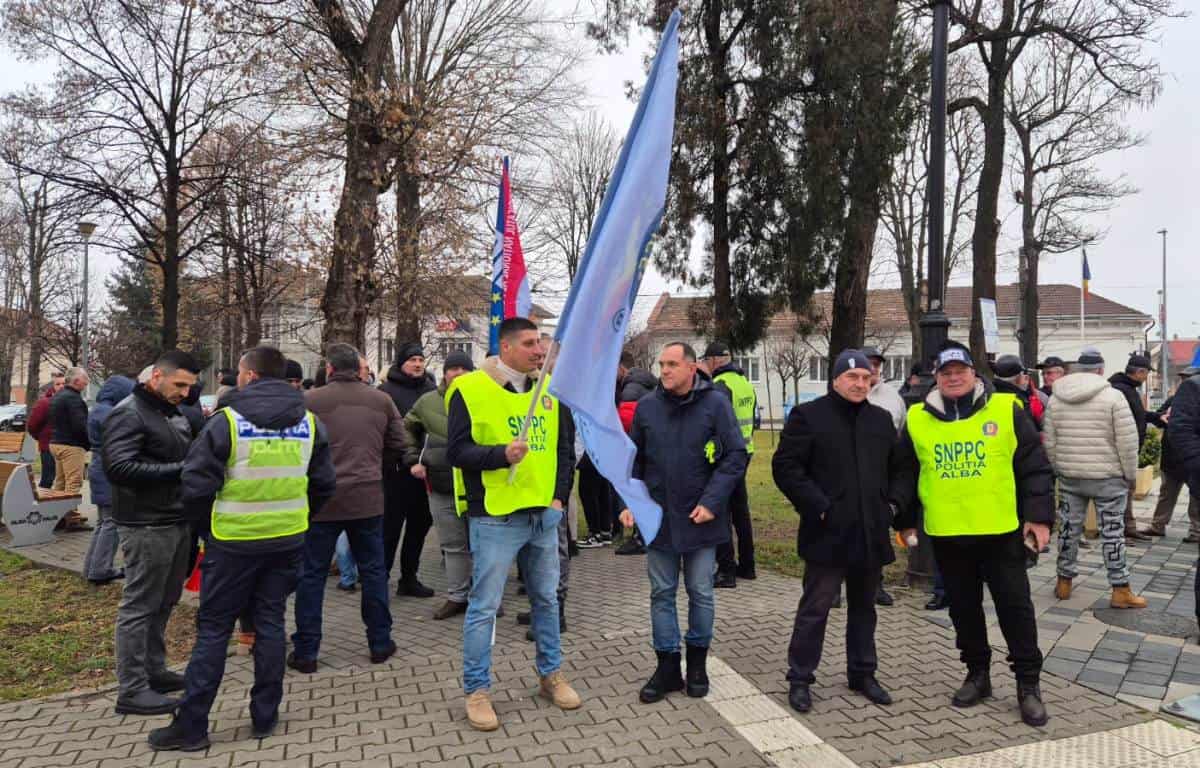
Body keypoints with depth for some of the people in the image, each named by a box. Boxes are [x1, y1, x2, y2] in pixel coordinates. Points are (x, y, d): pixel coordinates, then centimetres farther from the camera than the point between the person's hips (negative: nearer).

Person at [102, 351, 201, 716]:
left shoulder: (175, 412, 14)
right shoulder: (128, 414, -13)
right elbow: (118, 468, -23)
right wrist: (179, 471, -22)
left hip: (178, 521, 8)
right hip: (147, 526, -8)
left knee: (164, 603, 16)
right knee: (140, 606, 0)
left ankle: (154, 671, 29)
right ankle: (132, 690, 9)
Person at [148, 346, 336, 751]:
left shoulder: (226, 421, -11)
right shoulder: (310, 423, 2)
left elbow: (197, 487, -10)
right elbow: (323, 484, 5)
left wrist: (207, 527, 8)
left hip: (234, 542, -3)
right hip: (288, 540, 4)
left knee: (213, 629, 7)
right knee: (271, 623, 13)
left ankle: (191, 726, 14)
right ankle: (265, 717, 20)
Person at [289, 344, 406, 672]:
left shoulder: (309, 400, -7)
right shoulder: (382, 400, 2)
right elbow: (398, 445, 4)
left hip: (321, 500, -2)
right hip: (368, 499, 2)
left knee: (312, 574, 9)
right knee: (373, 570, 14)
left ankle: (306, 651, 15)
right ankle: (380, 643, 21)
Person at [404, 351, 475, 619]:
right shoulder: (428, 401, 6)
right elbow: (407, 431, 18)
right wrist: (413, 460, 8)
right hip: (441, 486, 3)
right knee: (453, 545, 14)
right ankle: (457, 596, 26)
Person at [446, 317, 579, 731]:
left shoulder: (549, 388, 6)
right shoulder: (470, 389, -11)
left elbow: (565, 447, 13)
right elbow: (456, 451, -12)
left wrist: (560, 495, 4)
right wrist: (501, 454, -27)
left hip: (544, 515, 6)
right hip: (495, 518, -5)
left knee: (547, 599, 17)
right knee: (484, 606, 3)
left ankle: (550, 674, 34)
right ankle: (477, 690, 19)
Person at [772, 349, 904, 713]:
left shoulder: (882, 419, 11)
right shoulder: (808, 415, -6)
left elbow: (896, 468, 21)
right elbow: (785, 467, -10)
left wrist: (890, 506, 8)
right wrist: (818, 506, -15)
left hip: (870, 532, 5)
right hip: (828, 532, -5)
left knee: (863, 607, 17)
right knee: (815, 608, 2)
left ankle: (862, 673, 31)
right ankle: (799, 678, 14)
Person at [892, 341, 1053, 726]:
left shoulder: (1006, 410, -2)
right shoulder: (917, 419, 3)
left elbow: (1035, 468, 0)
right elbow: (905, 474, 9)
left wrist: (1039, 516, -5)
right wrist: (902, 518, 4)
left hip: (1002, 532, -2)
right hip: (946, 535, 2)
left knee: (1015, 606, 5)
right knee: (964, 608, 13)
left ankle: (1028, 684, 19)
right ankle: (978, 675, 30)